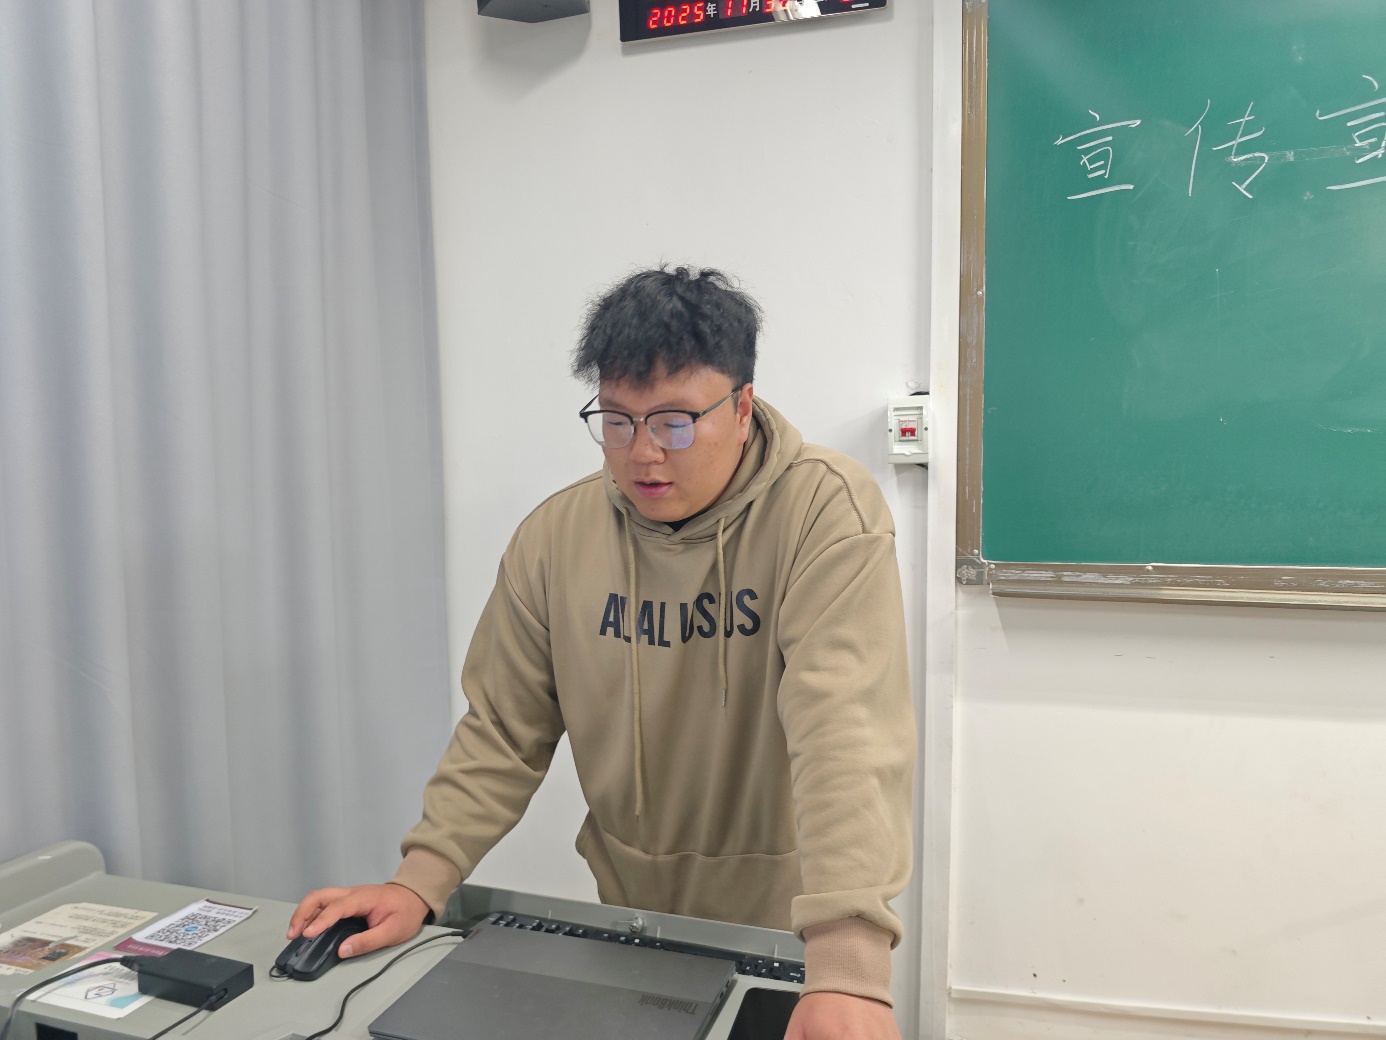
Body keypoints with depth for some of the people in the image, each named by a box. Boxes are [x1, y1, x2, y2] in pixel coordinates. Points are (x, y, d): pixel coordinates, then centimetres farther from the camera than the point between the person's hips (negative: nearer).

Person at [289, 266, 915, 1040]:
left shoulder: (828, 511, -20)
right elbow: (503, 733, -2)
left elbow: (846, 725, -31)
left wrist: (849, 964, -39)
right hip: (634, 918, 3)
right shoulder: (556, 537, -7)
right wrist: (421, 884, -12)